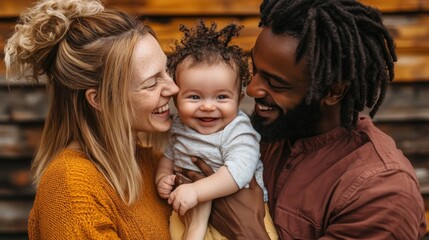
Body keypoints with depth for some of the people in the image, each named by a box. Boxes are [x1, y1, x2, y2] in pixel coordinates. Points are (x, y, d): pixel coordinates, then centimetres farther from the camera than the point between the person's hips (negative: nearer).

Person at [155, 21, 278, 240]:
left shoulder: (238, 132, -16)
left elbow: (239, 171, -31)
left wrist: (196, 191, -36)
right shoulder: (179, 126, 4)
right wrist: (162, 178, 2)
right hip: (189, 212, 5)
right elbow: (169, 155, 22)